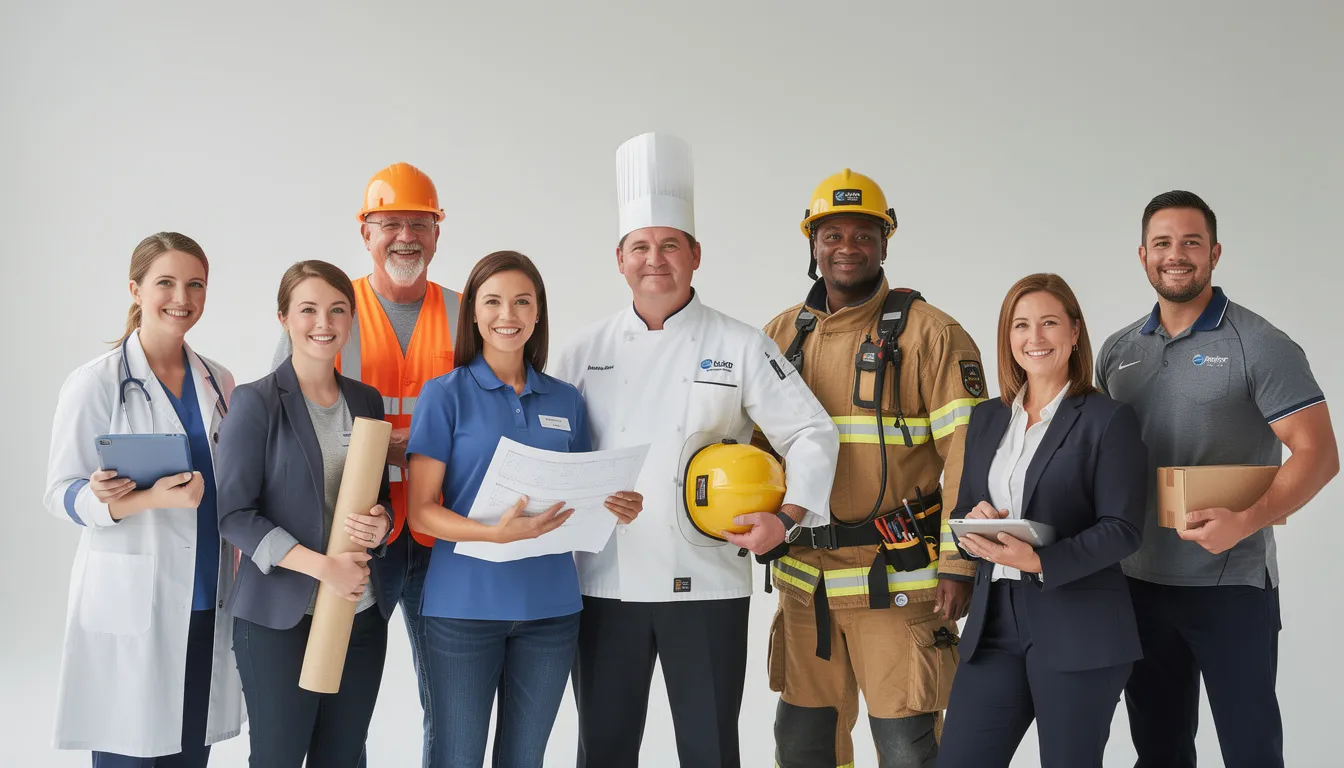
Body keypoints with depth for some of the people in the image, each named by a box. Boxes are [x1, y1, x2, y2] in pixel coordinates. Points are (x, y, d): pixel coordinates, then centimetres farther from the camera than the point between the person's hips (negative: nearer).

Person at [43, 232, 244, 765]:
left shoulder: (218, 382, 10)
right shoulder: (95, 382, -5)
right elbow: (61, 494, -8)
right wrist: (152, 498, -23)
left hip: (206, 602, 5)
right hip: (130, 606, -4)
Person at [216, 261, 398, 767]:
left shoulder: (367, 401, 9)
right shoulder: (256, 402, -7)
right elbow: (234, 514, -10)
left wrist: (381, 523, -7)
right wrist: (321, 565, -20)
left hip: (363, 612, 5)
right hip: (280, 615, -5)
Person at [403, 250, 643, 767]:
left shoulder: (566, 401, 7)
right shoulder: (445, 395, -4)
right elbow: (421, 511, -8)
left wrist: (618, 509, -8)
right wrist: (494, 533, -25)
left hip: (550, 607, 3)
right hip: (464, 604, -3)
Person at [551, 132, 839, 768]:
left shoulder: (740, 347, 0)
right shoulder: (589, 350, 7)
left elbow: (811, 434, 0)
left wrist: (786, 516, -13)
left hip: (705, 582, -2)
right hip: (605, 581, 2)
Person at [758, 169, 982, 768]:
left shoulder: (929, 333, -6)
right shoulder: (780, 336, 9)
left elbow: (966, 452, -10)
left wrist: (958, 564, -14)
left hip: (896, 580, -5)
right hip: (803, 577, 5)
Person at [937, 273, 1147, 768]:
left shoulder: (1109, 419, -4)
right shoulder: (986, 418, 14)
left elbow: (1123, 529, -9)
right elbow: (962, 512, 16)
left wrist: (1040, 562, -22)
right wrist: (974, 523, -8)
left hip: (1079, 631, -5)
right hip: (994, 623, 5)